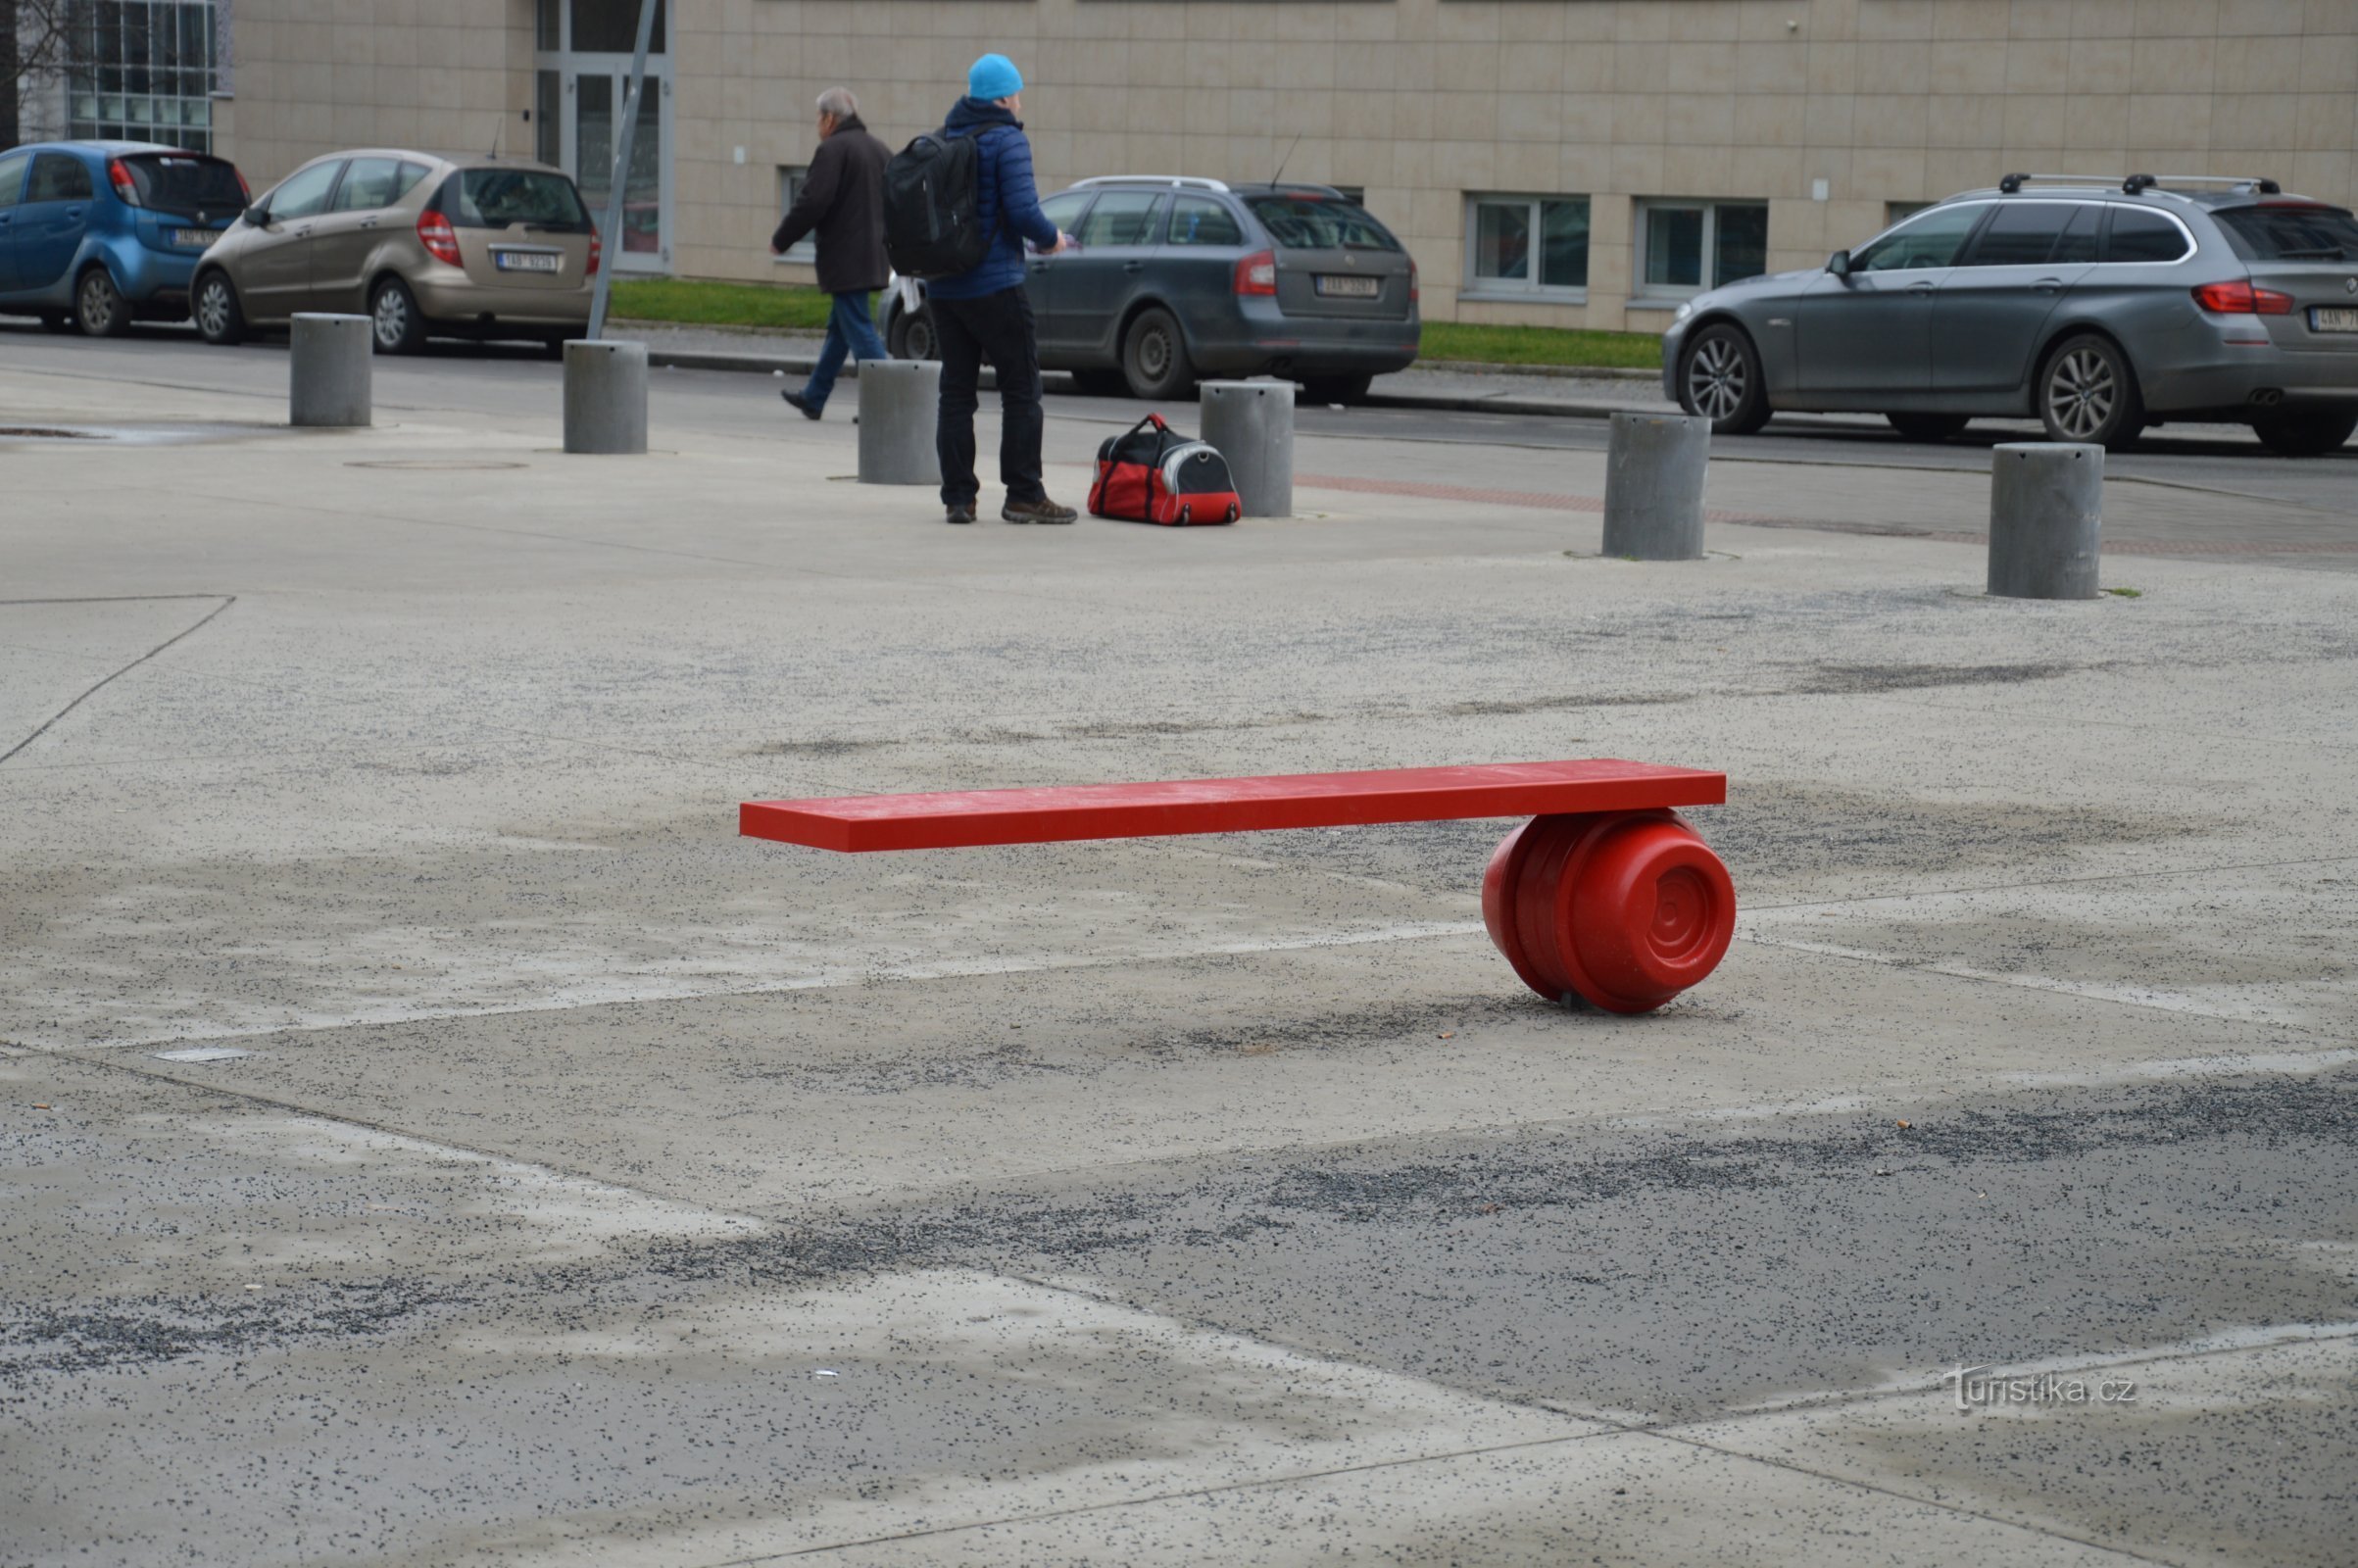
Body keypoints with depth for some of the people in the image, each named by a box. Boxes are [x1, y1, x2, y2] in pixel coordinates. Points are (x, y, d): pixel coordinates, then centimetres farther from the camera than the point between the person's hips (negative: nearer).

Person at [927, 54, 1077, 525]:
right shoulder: (1007, 141, -10)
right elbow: (1022, 211, -19)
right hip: (995, 286, -7)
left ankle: (958, 496, 6)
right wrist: (1051, 239, 1)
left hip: (943, 287, 7)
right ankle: (1023, 495, 0)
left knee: (956, 391, 8)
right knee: (1021, 389, 1)